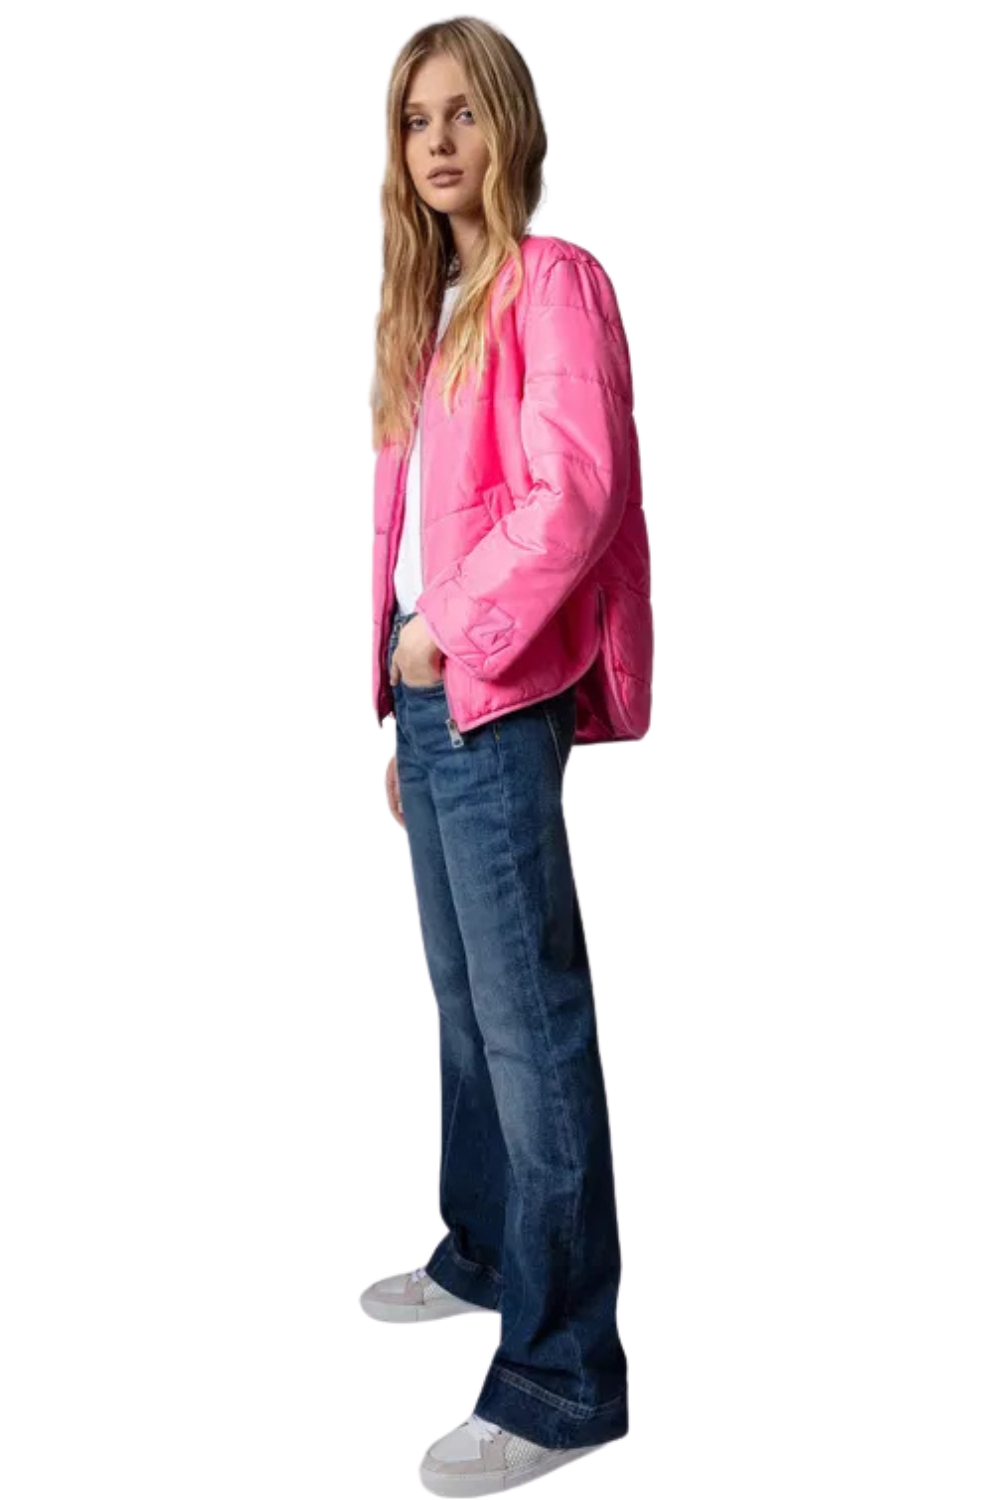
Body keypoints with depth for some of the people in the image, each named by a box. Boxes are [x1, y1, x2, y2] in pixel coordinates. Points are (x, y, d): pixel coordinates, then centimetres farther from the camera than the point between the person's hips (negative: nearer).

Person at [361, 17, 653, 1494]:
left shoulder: (553, 280, -6)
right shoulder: (434, 303, 20)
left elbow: (580, 492, -19)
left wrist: (456, 635, -14)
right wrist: (402, 717, 16)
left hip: (498, 692, -9)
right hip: (429, 690, 9)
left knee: (531, 1016, -7)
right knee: (466, 996, 17)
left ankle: (565, 1375, 1)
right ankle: (483, 1251, 34)